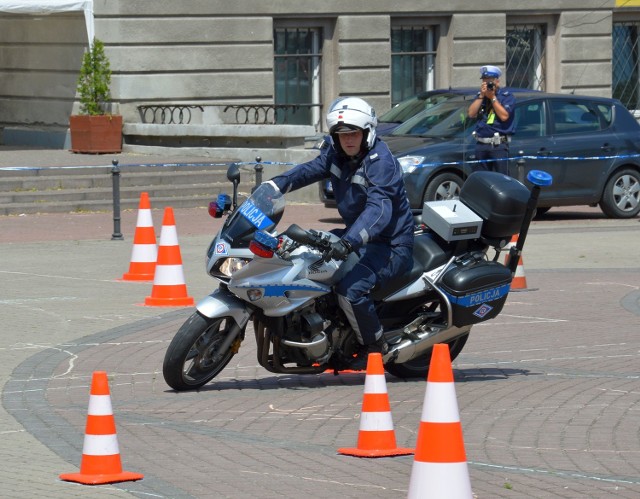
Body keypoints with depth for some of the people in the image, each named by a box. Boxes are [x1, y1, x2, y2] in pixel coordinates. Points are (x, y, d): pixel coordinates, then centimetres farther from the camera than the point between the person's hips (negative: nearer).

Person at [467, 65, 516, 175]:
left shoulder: (506, 96, 1)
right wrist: (482, 96, -4)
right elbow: (471, 113, 2)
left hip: (499, 145, -5)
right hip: (481, 145, 5)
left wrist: (493, 97, -10)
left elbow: (504, 116, -13)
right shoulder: (479, 96, 16)